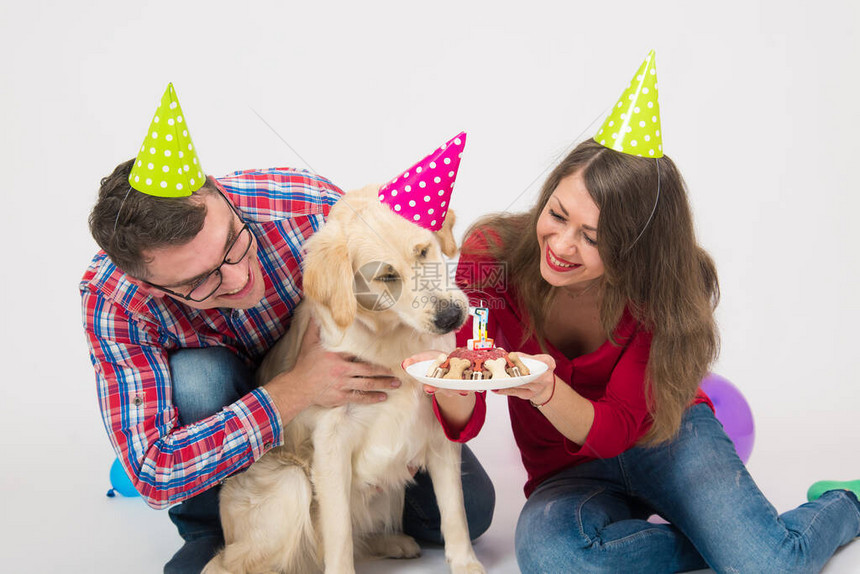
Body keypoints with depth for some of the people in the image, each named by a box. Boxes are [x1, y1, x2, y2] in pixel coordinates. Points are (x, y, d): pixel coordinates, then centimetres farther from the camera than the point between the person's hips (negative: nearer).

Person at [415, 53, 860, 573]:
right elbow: (465, 423, -16)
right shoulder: (491, 255, -19)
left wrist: (545, 391, -45)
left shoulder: (664, 290, -19)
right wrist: (452, 390, -41)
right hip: (567, 472, 1)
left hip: (666, 438, 0)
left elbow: (617, 429, -23)